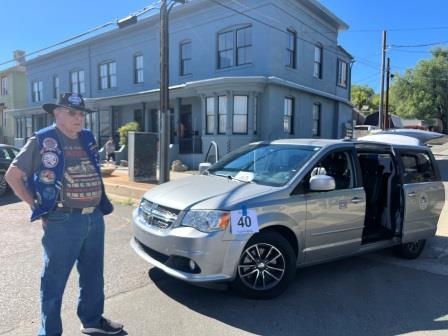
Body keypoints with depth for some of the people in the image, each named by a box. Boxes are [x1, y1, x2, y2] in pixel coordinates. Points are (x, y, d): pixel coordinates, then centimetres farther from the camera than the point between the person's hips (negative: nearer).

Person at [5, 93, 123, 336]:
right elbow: (12, 175, -4)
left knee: (93, 276, 19)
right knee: (54, 281, 7)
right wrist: (37, 206, -6)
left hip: (95, 218, 7)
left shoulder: (87, 139, 10)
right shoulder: (42, 141, -7)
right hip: (63, 222, -6)